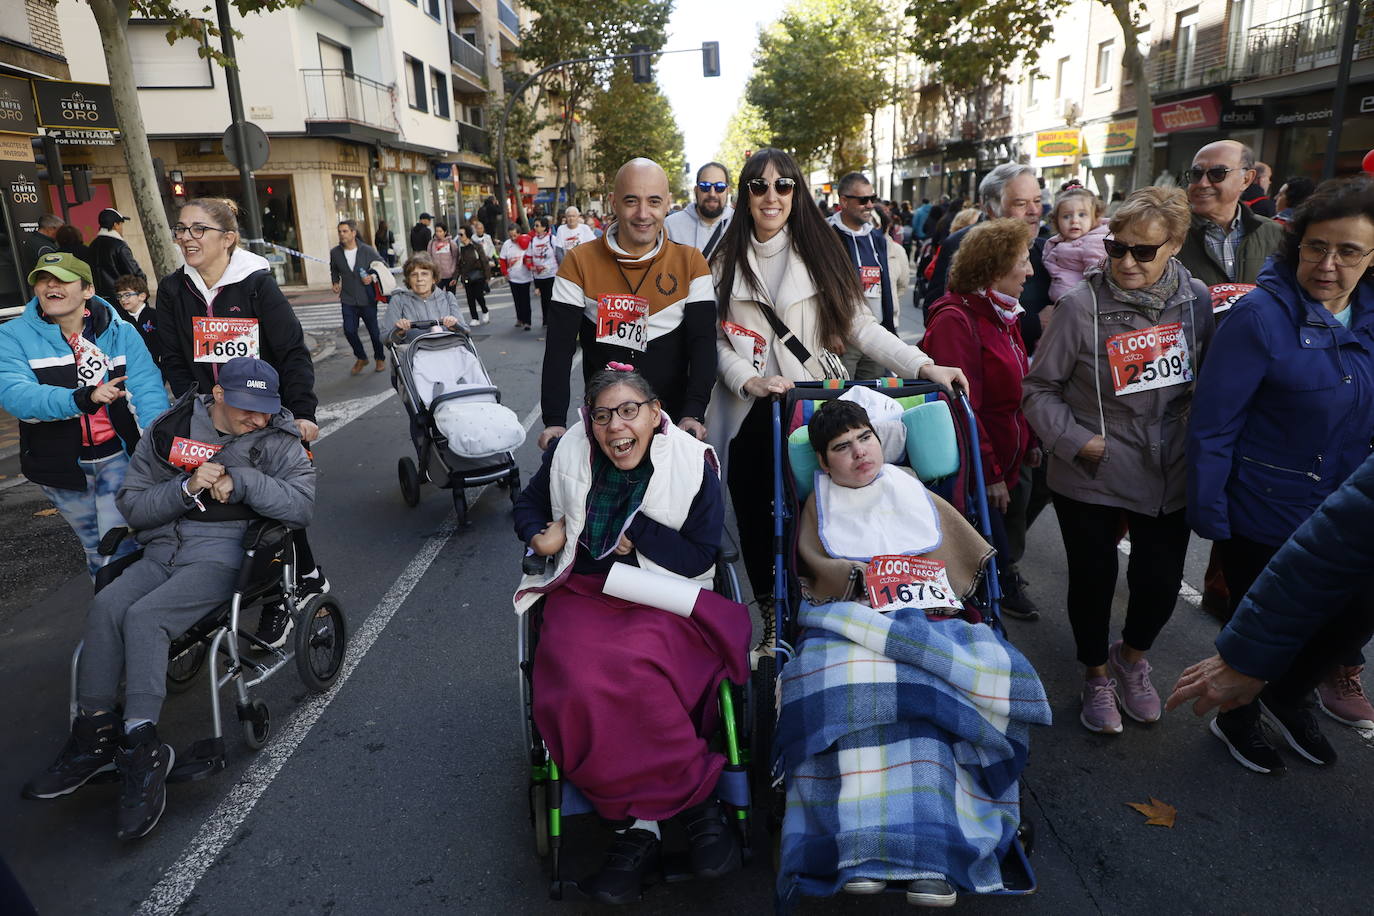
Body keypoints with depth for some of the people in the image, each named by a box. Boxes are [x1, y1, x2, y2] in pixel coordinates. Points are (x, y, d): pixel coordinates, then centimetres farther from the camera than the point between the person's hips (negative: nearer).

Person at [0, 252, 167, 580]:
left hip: (119, 454, -1)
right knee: (94, 547, 17)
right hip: (58, 463, 1)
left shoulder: (121, 332, -4)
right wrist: (83, 398, -40)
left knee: (119, 548, -7)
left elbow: (147, 390, -14)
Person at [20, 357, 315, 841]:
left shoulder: (276, 441, -3)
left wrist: (239, 480, -21)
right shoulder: (169, 431, 7)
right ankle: (94, 737, -12)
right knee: (106, 606, -21)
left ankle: (141, 747, -22)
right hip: (163, 551, 4)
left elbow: (302, 505, -16)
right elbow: (132, 505, 5)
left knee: (142, 617, -25)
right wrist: (187, 487, -12)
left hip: (222, 557, -4)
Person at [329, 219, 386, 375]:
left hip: (367, 299, -2)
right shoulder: (335, 252, 1)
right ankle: (361, 358, 19)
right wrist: (335, 283, 2)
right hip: (348, 300, 2)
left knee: (374, 331, 7)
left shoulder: (368, 250, -8)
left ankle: (380, 358, 30)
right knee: (349, 331, -4)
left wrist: (373, 277, -14)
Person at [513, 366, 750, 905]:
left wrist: (637, 532, -8)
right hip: (584, 592, 3)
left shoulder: (693, 465, -4)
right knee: (581, 683, -30)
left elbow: (700, 558, -3)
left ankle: (640, 821, -17)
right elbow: (529, 504, 22)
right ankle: (694, 798, -17)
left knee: (636, 667, -36)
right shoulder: (568, 454, 4)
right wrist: (538, 534, 0)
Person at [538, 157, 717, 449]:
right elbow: (560, 347, -8)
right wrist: (554, 422, -18)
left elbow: (703, 343, -9)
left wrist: (693, 414, -22)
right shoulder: (580, 261, -5)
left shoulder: (690, 262, -3)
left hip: (673, 419, 1)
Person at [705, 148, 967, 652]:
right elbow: (718, 339, 3)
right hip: (749, 415, 2)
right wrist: (749, 381, -16)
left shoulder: (819, 252, 4)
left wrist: (924, 365, -13)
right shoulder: (726, 261, 8)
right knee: (757, 521, 7)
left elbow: (861, 325, -2)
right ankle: (771, 623, 26)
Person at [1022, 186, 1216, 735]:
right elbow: (1040, 387, -7)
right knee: (1094, 578, 9)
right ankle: (1097, 673, 37)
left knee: (1161, 581, 10)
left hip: (1168, 476, 3)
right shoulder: (1082, 305, -15)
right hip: (1091, 477, -3)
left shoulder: (1196, 299, -3)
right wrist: (1075, 439, -15)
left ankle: (1132, 656, 43)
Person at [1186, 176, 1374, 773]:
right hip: (1260, 516, -6)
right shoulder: (1261, 316, -21)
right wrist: (1209, 516, -18)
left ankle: (1288, 702, 52)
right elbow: (1212, 425, -19)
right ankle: (1235, 720, 40)